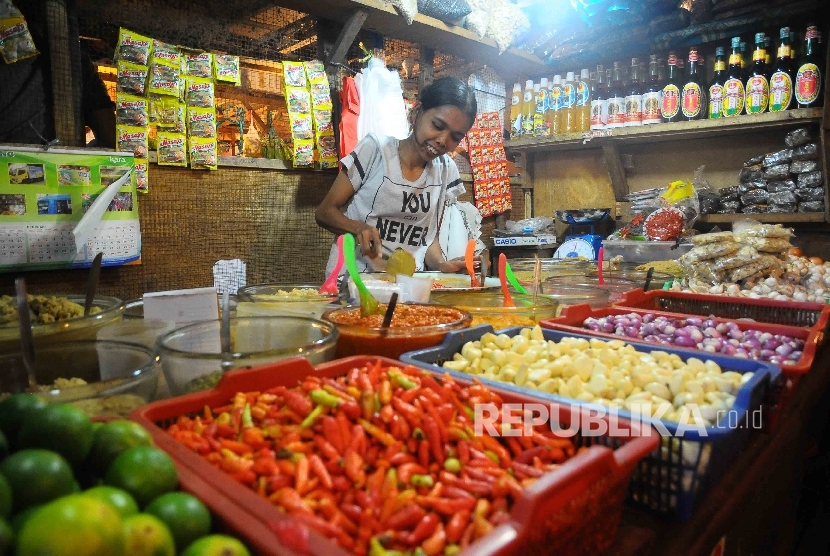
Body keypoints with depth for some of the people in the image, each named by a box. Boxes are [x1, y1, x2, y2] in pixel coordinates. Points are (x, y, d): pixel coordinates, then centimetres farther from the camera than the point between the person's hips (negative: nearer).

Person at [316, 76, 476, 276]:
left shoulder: (446, 170, 6)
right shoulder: (376, 148, -5)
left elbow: (429, 234, 10)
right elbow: (324, 212, -2)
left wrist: (441, 264, -11)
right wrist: (359, 227, -22)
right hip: (353, 277, -4)